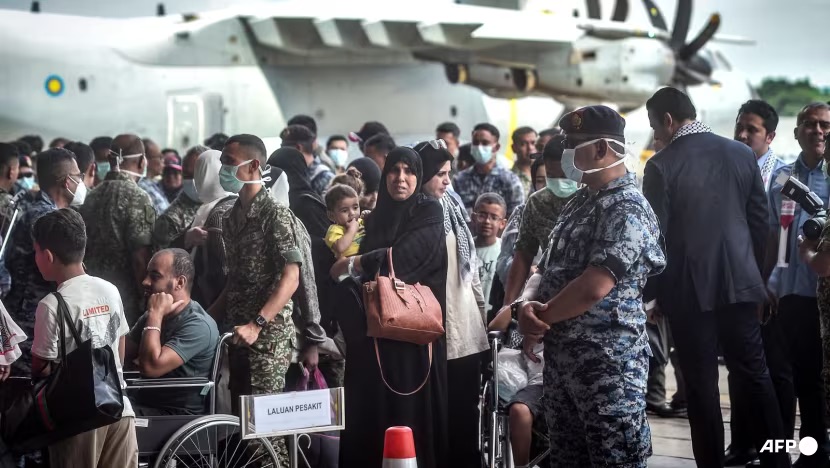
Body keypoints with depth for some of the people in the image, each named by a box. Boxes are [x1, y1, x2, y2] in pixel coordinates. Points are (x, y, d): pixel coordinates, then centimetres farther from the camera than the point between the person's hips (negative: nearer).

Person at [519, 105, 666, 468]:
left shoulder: (627, 209, -15)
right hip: (562, 357, 9)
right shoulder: (580, 203, 14)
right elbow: (549, 269, 15)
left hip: (608, 362, -9)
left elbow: (593, 287, -24)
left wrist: (539, 317, -10)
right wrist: (529, 307, -6)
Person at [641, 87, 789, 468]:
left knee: (701, 386, 4)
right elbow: (760, 220, 7)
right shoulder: (742, 153, 3)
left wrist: (651, 294, 1)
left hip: (688, 289, -4)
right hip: (740, 282, 4)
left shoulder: (661, 165, -10)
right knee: (755, 375, 12)